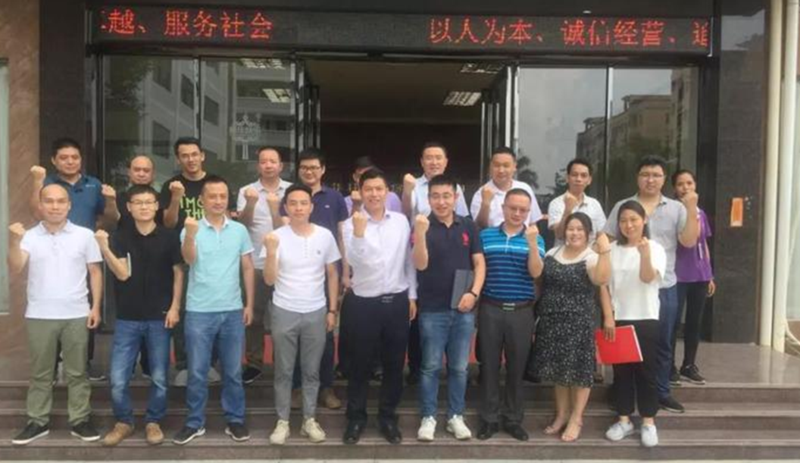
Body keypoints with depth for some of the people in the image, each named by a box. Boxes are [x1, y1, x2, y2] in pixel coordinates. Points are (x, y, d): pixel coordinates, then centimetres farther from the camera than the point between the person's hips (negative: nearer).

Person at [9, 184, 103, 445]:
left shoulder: (85, 235, 1)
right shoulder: (29, 237, 2)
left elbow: (95, 272, 4)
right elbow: (15, 270, -8)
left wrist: (96, 307, -2)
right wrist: (14, 243, -24)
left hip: (76, 315, -1)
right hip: (39, 316, 1)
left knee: (77, 372, 8)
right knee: (40, 372, 11)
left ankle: (80, 420, 17)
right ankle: (37, 422, 23)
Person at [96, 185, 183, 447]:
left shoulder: (169, 237, -1)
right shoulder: (120, 237, 1)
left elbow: (178, 273, 3)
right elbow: (123, 274, -8)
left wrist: (174, 307, -4)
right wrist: (104, 248, -22)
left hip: (159, 317, -1)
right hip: (128, 318, 1)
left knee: (159, 377, 7)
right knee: (118, 378, 2)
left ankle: (153, 422, 26)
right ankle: (123, 422, 23)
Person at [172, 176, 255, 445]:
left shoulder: (240, 230, 4)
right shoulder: (191, 228, -3)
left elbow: (248, 268, 8)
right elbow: (189, 259, -21)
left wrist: (250, 304, 5)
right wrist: (190, 235, -41)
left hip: (232, 311, 2)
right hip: (199, 312, -2)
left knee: (233, 371, 11)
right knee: (197, 372, 7)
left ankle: (235, 420, 24)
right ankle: (194, 423, 22)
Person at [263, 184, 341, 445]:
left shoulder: (325, 236, -2)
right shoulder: (276, 237, -7)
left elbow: (332, 275, 7)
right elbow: (269, 280, -9)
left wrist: (332, 310, 5)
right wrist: (271, 252, -24)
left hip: (316, 313, 1)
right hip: (284, 312, -1)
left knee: (311, 370, 11)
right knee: (284, 371, 9)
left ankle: (310, 420, 25)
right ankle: (282, 421, 22)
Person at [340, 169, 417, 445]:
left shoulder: (401, 221, 3)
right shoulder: (352, 224, -6)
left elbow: (409, 260, 9)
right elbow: (354, 260, -20)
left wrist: (412, 295, 8)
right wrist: (359, 232, -33)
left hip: (397, 301, 3)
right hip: (364, 303, -2)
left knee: (394, 364, 12)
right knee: (360, 365, 9)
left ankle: (388, 417, 29)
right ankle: (356, 418, 26)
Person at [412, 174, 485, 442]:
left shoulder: (468, 227, 4)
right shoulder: (423, 226, -5)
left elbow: (479, 263, 7)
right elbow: (420, 265, -16)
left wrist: (474, 292, -8)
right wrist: (420, 234, -31)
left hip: (463, 309, 3)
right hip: (432, 310, -3)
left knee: (459, 367, 11)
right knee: (431, 366, 5)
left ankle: (456, 416, 24)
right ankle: (428, 417, 18)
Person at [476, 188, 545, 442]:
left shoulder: (535, 239, 4)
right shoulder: (485, 235, 4)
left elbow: (535, 272, -9)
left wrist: (532, 242, -20)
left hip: (521, 311, 0)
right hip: (490, 309, 0)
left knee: (517, 366, 8)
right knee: (490, 364, 6)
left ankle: (513, 419, 23)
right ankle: (489, 418, 18)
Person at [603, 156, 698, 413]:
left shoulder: (676, 208, 5)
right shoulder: (622, 207, 3)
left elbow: (689, 241, -4)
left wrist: (692, 209, -14)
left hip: (665, 287, 2)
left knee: (663, 343, 11)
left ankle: (662, 392, 25)